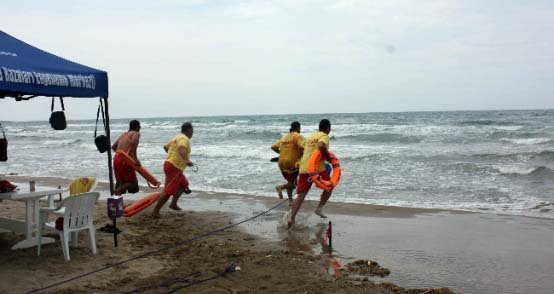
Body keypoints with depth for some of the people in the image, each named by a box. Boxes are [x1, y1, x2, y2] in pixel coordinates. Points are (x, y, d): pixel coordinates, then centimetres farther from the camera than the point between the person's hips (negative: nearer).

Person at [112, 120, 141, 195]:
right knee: (133, 182, 0)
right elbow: (133, 142, -18)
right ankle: (119, 190, -22)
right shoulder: (136, 133, 4)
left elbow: (113, 147, 21)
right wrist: (135, 158, -18)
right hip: (126, 161, -7)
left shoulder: (123, 134, 24)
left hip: (116, 159, 7)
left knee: (120, 182, 16)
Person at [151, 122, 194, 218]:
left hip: (170, 165, 11)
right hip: (173, 167, -11)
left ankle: (173, 204, 23)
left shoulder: (178, 137, 17)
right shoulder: (184, 139, -12)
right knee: (168, 191, -12)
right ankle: (155, 211, -11)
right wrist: (186, 160, -52)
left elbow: (165, 146, 31)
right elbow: (181, 149, -35)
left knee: (184, 184, 24)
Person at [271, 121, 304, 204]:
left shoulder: (284, 137, 13)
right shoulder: (298, 136, -6)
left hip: (282, 163, 6)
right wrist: (300, 156, -10)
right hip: (293, 163, -6)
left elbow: (273, 147, 11)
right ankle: (281, 187, -20)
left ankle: (290, 200, 19)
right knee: (293, 184, 4)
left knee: (290, 182, 21)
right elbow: (301, 147, -25)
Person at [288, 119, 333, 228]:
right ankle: (319, 208, 9)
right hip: (317, 168, -6)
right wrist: (328, 157, -11)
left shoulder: (311, 136, 22)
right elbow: (321, 146, -23)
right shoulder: (324, 136, -1)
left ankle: (292, 218, -11)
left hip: (303, 168, 6)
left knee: (300, 195, 3)